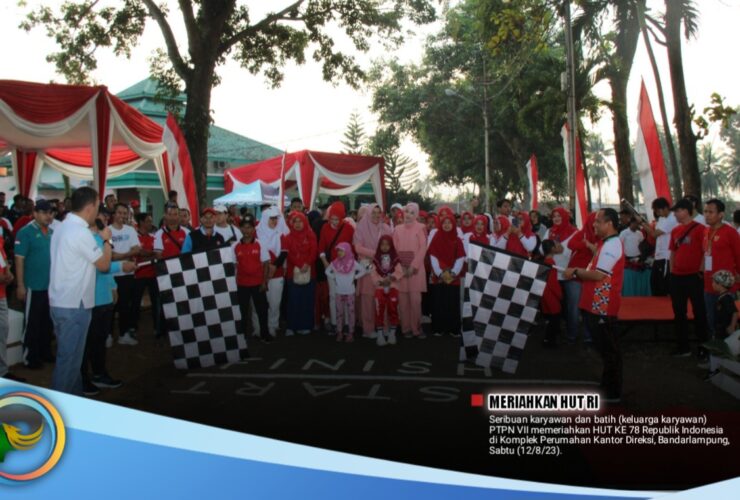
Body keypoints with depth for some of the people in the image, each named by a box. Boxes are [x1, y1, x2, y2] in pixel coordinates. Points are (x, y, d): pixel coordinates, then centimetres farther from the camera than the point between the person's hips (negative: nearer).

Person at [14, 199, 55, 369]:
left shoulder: (52, 232, 7)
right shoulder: (25, 232, -10)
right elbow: (19, 260, -11)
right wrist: (20, 285, -14)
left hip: (51, 285, 6)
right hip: (34, 286, -6)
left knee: (47, 322, 16)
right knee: (32, 324, 5)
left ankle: (45, 352, 28)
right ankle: (30, 357, 16)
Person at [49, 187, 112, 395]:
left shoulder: (63, 227, 11)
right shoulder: (81, 232, -19)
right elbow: (104, 264, -11)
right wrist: (106, 240, 2)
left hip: (60, 302, 10)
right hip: (73, 305, -10)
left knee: (69, 356, 18)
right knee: (69, 359, -2)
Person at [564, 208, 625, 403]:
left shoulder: (612, 245, -16)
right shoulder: (607, 243, 17)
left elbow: (598, 274, -23)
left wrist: (575, 272, -12)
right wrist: (578, 273, 4)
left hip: (603, 306, -10)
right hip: (599, 305, 10)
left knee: (609, 350, -2)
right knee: (608, 349, 16)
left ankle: (612, 393, 6)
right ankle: (609, 388, 25)